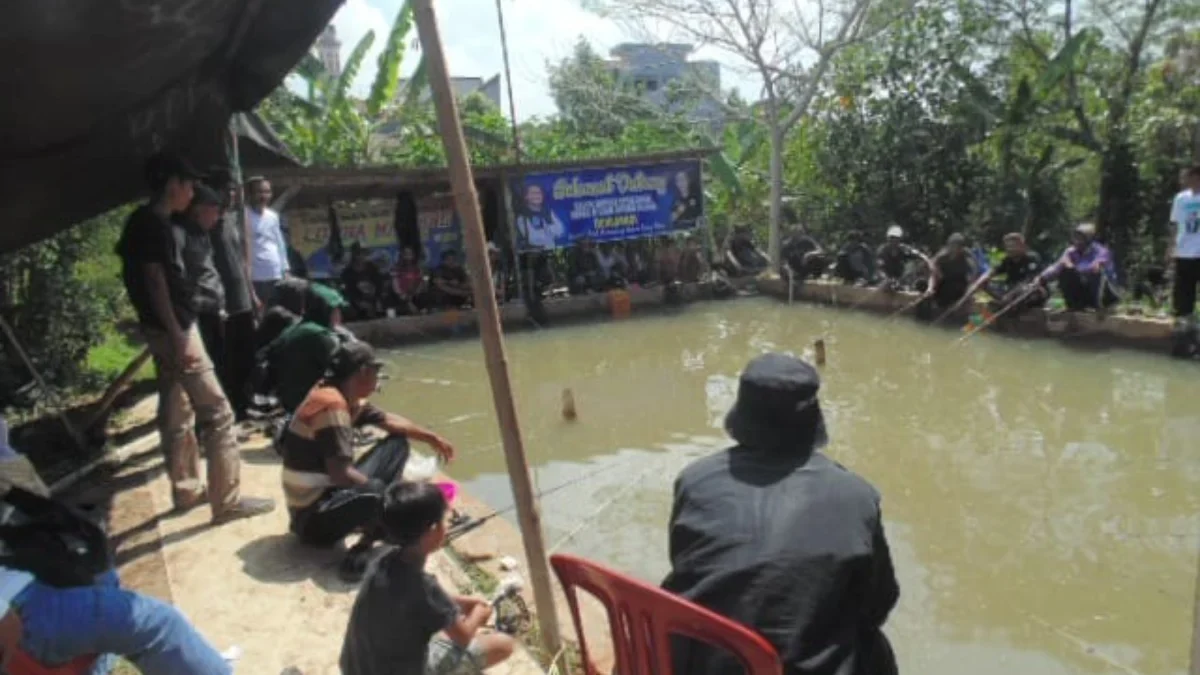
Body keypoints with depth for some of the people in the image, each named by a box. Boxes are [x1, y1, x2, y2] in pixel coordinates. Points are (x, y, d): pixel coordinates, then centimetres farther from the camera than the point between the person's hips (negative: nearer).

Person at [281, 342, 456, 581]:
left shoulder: (346, 396, 2)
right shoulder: (331, 405, -24)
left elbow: (388, 421, 16)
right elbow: (341, 474, -28)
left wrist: (432, 438, 16)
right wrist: (388, 494, -15)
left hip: (332, 492, 10)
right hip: (313, 517, -10)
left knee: (397, 444, 10)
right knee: (378, 492, -37)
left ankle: (379, 523, 3)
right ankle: (362, 550, -11)